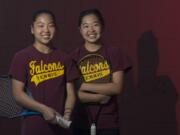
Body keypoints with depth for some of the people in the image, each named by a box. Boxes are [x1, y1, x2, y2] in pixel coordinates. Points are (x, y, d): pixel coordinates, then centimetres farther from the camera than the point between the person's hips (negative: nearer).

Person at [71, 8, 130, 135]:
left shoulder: (114, 53, 2)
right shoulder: (74, 56, 1)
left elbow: (117, 87, -7)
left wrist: (84, 86, -11)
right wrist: (100, 97, -14)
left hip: (108, 122, 0)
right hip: (82, 122, 0)